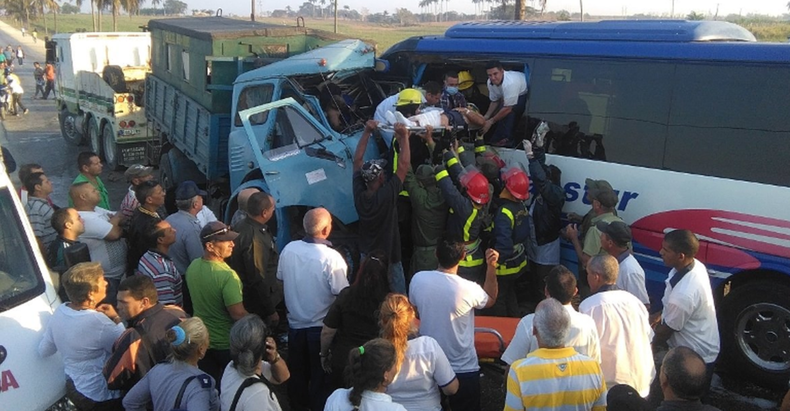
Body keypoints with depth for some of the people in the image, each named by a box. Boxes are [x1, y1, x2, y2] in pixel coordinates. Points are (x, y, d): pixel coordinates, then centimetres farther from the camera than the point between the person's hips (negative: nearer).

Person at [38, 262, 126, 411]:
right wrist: (116, 319, -8)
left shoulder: (59, 311, -8)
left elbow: (44, 350, 7)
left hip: (72, 387, 7)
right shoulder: (98, 322, -32)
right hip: (101, 398, -7)